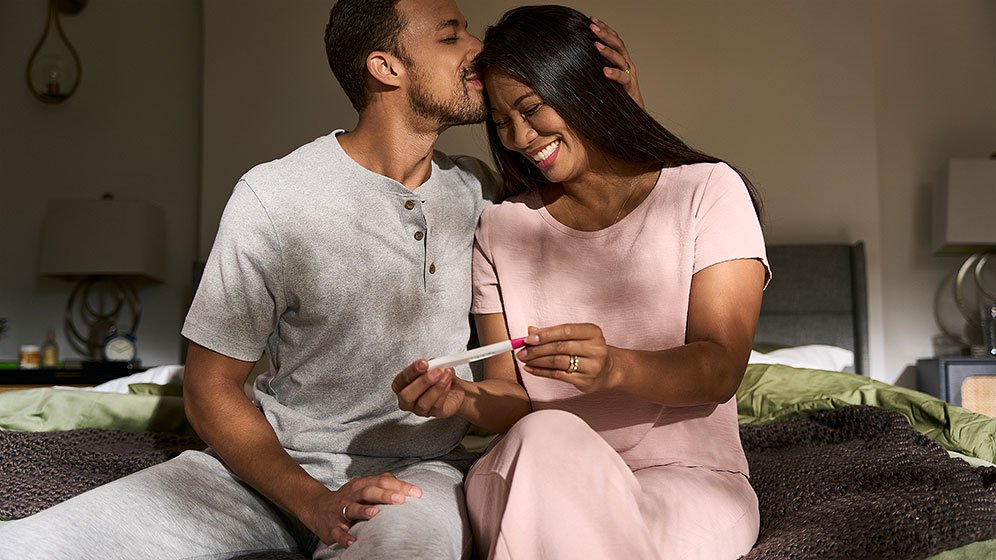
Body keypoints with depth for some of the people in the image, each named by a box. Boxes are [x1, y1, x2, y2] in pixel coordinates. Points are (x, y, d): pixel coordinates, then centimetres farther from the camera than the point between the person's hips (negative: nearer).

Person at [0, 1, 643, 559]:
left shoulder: (475, 189, 2)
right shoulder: (275, 197, -9)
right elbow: (212, 388, -5)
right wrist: (314, 504, -20)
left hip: (417, 469, 2)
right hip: (274, 460, -1)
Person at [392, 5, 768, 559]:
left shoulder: (707, 191, 1)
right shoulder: (501, 228, 11)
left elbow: (721, 370, -9)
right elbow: (513, 394, 7)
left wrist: (614, 367, -29)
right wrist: (464, 398, -16)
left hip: (689, 474, -2)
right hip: (545, 476, 3)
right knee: (546, 437, -34)